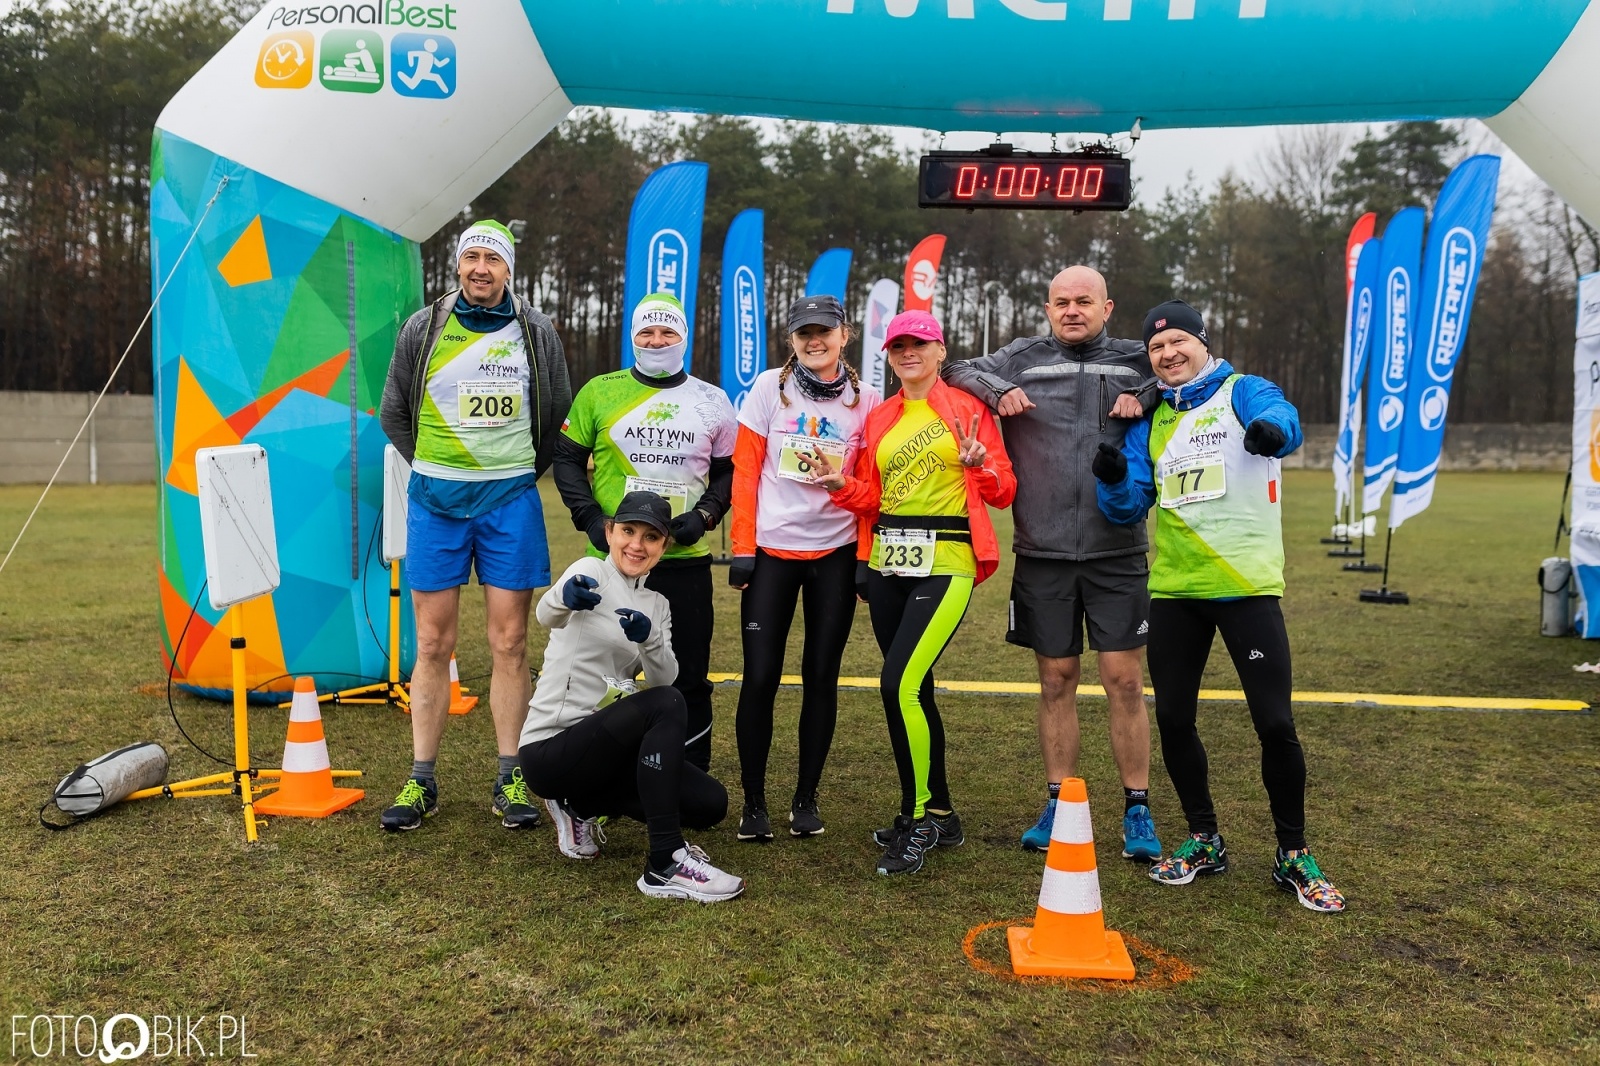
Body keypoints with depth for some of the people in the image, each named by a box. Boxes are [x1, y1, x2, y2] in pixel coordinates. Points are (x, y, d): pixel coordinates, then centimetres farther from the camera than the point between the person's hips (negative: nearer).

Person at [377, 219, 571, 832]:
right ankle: (421, 783, 13)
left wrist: (522, 472, 10)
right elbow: (394, 413, 14)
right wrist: (431, 470, 10)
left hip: (510, 499, 0)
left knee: (509, 643, 1)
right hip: (436, 499, 0)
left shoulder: (537, 334, 4)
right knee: (433, 645, 3)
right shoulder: (422, 330, 4)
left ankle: (510, 782, 10)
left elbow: (557, 415, 13)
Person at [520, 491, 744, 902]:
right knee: (667, 705, -30)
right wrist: (565, 596, -56)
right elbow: (547, 615, -32)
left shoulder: (657, 604, 11)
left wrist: (649, 639, -31)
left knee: (710, 803, -5)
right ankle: (665, 866, -27)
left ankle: (583, 804, 13)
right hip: (549, 751, -7)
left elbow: (664, 678, -8)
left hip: (605, 742, 7)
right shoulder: (592, 572, -8)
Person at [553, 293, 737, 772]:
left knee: (688, 679, 4)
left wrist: (705, 514, -6)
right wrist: (590, 517, -6)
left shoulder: (711, 401, 6)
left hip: (685, 560, 0)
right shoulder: (600, 392, 4)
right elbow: (567, 459, 7)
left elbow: (730, 470, 11)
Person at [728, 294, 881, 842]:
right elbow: (745, 470, 0)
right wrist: (742, 547, -5)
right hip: (772, 549, -1)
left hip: (835, 553, 1)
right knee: (761, 676, -2)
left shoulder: (865, 401, 4)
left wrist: (860, 529, -1)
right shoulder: (770, 388, 1)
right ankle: (753, 802, 11)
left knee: (821, 676, 6)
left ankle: (806, 799, 20)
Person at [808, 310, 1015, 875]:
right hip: (887, 561, 6)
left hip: (946, 561, -6)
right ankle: (939, 814, 26)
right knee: (913, 688, 11)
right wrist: (842, 484, -3)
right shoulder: (878, 419, 14)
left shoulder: (966, 409, 1)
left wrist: (979, 465, -21)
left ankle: (920, 817, 0)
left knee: (900, 683, -17)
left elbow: (1004, 492, -1)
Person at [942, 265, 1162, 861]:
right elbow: (956, 372, 12)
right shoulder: (1024, 359, 9)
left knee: (1124, 680, 0)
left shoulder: (1135, 361, 9)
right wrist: (998, 390, -7)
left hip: (1117, 553, 0)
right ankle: (1058, 803, 21)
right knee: (1056, 681, 9)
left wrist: (1146, 396, -6)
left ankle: (1137, 811, 12)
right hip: (1043, 554, 1)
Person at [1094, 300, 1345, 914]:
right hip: (1173, 591, 5)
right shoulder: (1149, 422, 14)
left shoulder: (1243, 392, 1)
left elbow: (1280, 416, -24)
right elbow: (1129, 508, 9)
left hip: (1246, 586, -4)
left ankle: (1293, 856, 16)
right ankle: (1204, 841, 28)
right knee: (1172, 719, 8)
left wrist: (1271, 429, -48)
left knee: (1275, 723, -4)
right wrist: (1114, 481, -14)